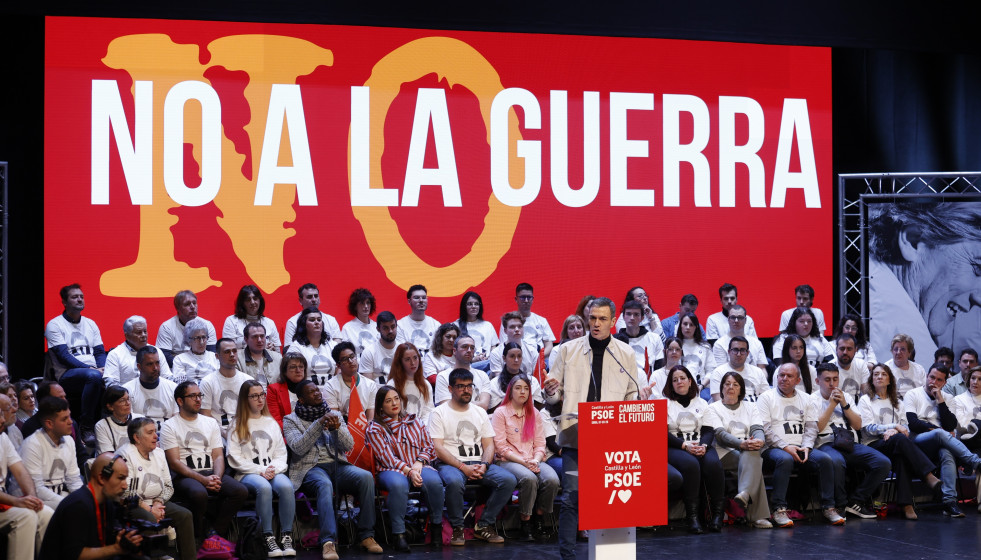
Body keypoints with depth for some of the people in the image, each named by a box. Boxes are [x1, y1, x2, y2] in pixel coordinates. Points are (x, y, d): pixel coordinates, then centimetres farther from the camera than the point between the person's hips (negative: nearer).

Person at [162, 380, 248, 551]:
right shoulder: (170, 426, 4)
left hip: (211, 472, 5)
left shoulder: (211, 422, 20)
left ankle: (214, 534, -13)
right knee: (199, 493, -39)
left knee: (240, 491, -24)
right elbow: (174, 463, -6)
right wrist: (203, 479, -18)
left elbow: (218, 456, 12)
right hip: (184, 476, -5)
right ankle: (198, 541, -18)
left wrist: (217, 478, -11)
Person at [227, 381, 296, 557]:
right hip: (248, 473, -3)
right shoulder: (237, 426, 10)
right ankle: (268, 538, -33)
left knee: (286, 486, -32)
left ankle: (286, 536, -28)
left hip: (273, 471, 3)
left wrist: (274, 469, -6)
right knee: (264, 487, -38)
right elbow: (234, 459, -1)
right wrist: (260, 470, -11)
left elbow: (281, 453, 16)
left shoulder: (272, 423, 22)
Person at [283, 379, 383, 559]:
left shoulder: (334, 415, 20)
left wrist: (336, 428, -12)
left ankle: (366, 536, -24)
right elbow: (298, 447, -9)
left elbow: (349, 445, 8)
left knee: (366, 477, -27)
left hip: (338, 465, 4)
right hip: (310, 468, -4)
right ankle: (328, 542, -48)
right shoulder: (291, 420, 10)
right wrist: (319, 423, -16)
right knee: (324, 484, -39)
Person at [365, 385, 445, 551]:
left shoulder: (414, 421, 18)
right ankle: (399, 534, -31)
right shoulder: (374, 428, 6)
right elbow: (387, 457, -6)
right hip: (391, 470, -3)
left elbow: (428, 446, 16)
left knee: (434, 481, -33)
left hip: (418, 467, 3)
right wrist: (409, 471, -20)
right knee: (398, 484, -41)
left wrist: (419, 462, -6)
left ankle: (436, 525, -11)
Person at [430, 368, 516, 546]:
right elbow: (438, 449, -6)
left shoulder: (480, 413, 20)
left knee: (509, 480, -22)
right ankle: (457, 529, -18)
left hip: (479, 464, 5)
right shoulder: (439, 413, 4)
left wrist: (484, 465, -8)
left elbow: (489, 445, 15)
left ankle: (484, 526, -11)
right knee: (454, 482, -40)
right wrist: (463, 467, -17)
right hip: (451, 464, -5)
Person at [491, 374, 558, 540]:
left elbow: (540, 444, 13)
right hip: (509, 461, -4)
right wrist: (524, 462, -15)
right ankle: (525, 521, -20)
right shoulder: (501, 413, 3)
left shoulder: (534, 413, 19)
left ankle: (539, 517, -7)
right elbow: (501, 447, -5)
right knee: (529, 479, -37)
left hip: (533, 461, 4)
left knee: (552, 480, -28)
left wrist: (536, 460, -9)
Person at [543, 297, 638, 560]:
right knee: (571, 497, -5)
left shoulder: (626, 354, 9)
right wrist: (551, 392, -11)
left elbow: (632, 395, 14)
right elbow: (555, 394, 11)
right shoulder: (568, 350, 8)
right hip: (575, 436, -1)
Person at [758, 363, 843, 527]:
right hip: (774, 448, -4)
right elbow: (765, 429, -5)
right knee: (785, 459, -38)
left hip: (801, 448, 4)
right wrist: (785, 447, -15)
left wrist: (806, 447, -7)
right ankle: (779, 509, -35)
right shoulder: (766, 398, 6)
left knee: (825, 459, -23)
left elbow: (811, 426, 12)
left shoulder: (805, 399, 20)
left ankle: (829, 507, -18)